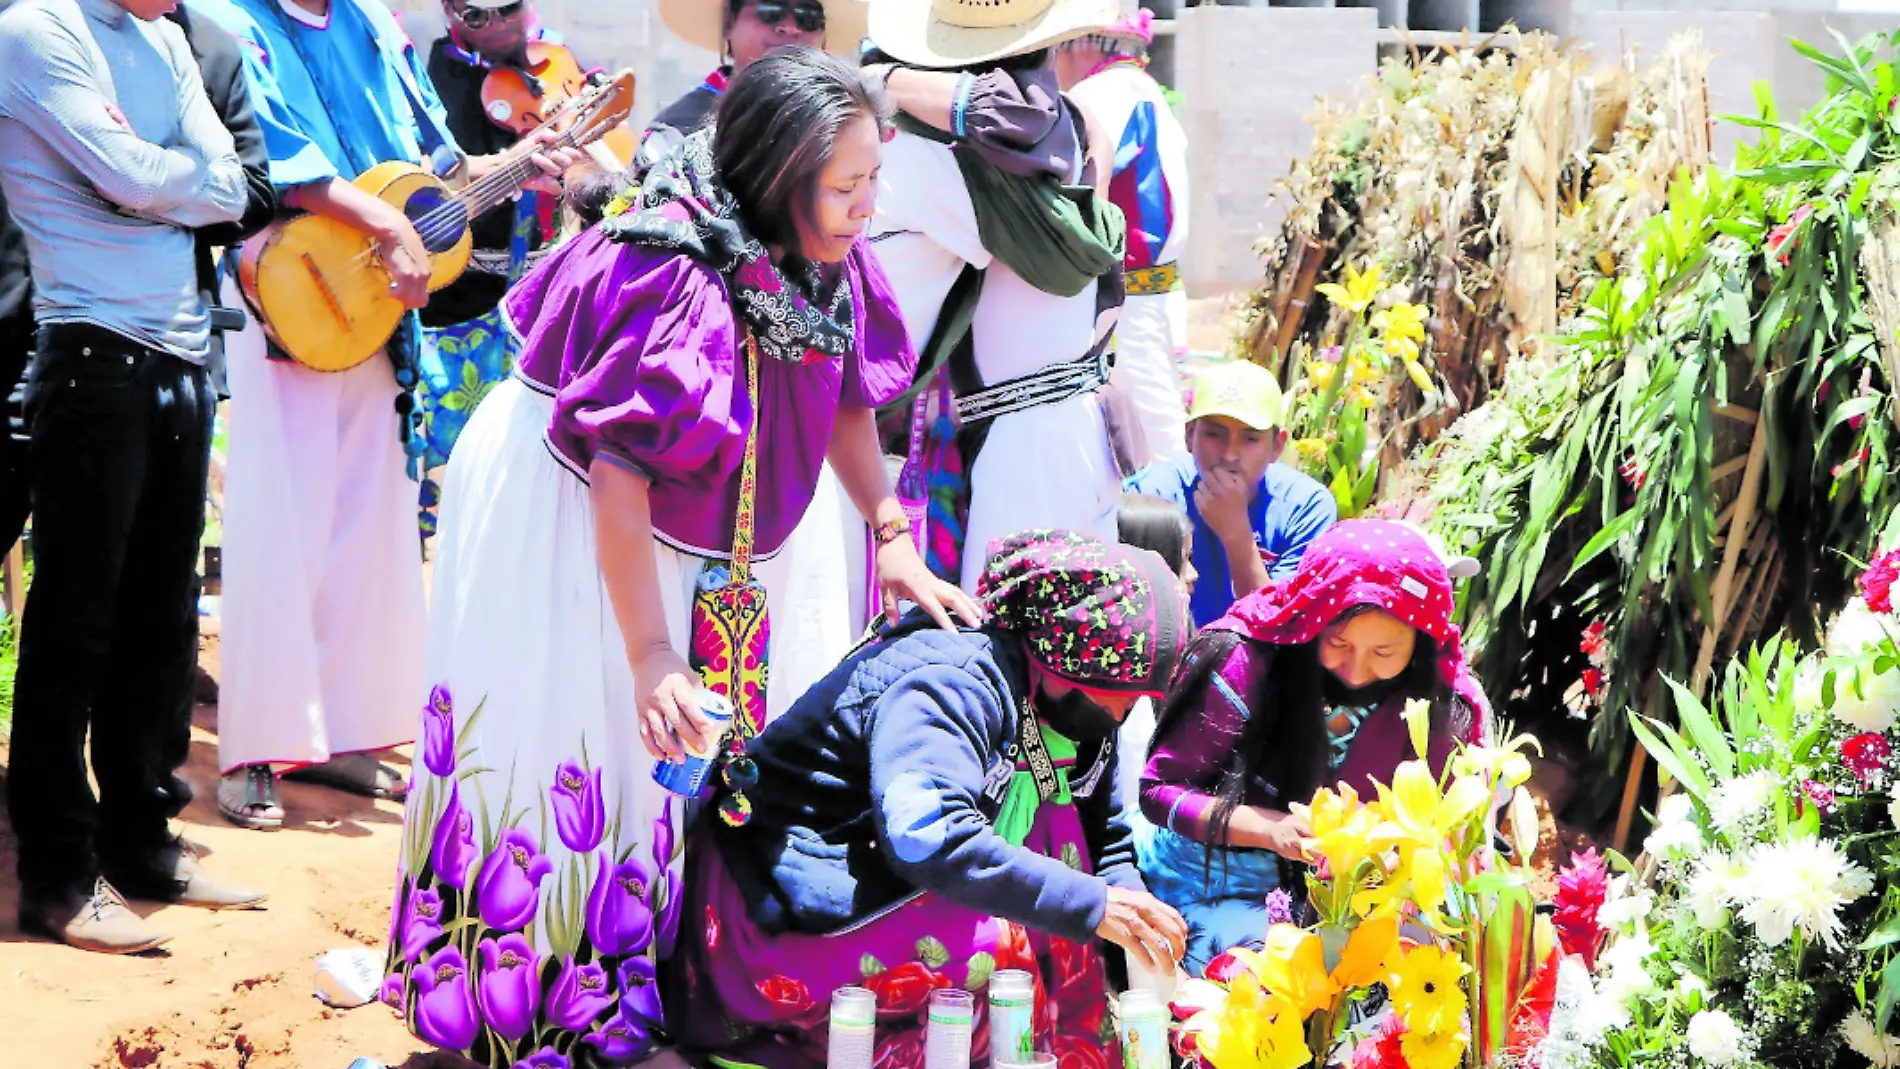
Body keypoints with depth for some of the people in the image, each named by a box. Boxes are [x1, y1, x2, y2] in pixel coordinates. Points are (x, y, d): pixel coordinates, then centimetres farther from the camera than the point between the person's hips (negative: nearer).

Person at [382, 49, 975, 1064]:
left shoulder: (821, 261, -10)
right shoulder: (675, 276, -33)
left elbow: (843, 397, 6)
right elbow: (620, 465, -33)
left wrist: (894, 539, -3)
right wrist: (650, 654, -33)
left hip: (696, 519, 8)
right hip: (561, 511, -8)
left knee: (703, 737, 12)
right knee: (568, 733, 0)